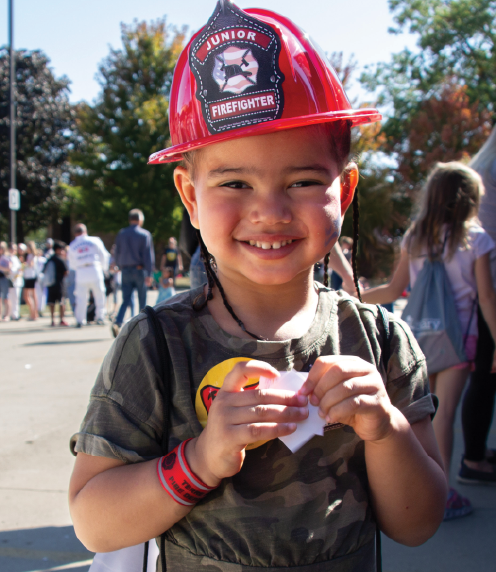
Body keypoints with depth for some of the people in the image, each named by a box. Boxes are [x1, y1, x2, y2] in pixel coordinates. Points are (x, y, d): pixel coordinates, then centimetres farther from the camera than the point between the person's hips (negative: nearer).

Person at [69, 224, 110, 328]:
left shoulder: (72, 245, 9)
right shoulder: (95, 240, 4)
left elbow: (72, 264, 14)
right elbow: (103, 255, 7)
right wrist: (104, 267, 22)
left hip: (81, 273, 1)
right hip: (95, 271, -1)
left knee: (81, 297, 4)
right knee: (99, 295, 9)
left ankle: (80, 320, 1)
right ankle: (100, 317, 8)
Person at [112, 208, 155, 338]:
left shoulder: (121, 234, 6)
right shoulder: (145, 234, -4)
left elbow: (117, 253, 9)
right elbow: (149, 254, -8)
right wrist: (149, 274, -8)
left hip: (125, 271, 3)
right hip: (140, 270, -3)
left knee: (126, 301, 5)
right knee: (142, 301, 9)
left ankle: (117, 323, -16)